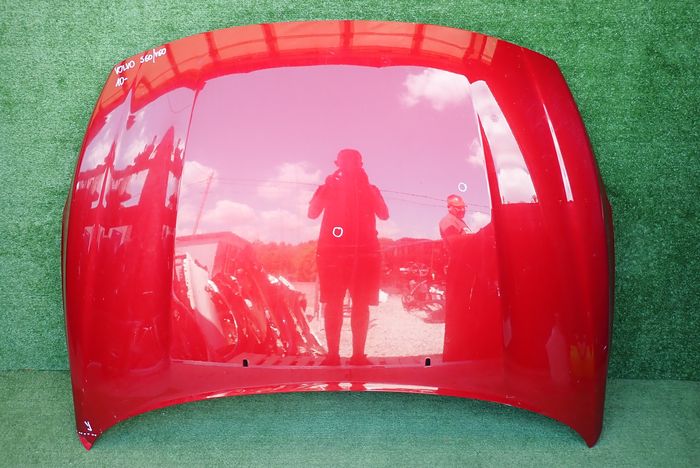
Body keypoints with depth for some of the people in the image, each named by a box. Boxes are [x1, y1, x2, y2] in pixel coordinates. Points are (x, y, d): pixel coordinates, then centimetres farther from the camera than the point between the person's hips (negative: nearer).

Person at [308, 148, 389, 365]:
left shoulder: (370, 190, 14)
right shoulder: (329, 188, 13)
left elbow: (384, 214, -4)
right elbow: (312, 213, -1)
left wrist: (366, 186, -9)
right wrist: (327, 187, -10)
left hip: (364, 252, 1)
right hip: (332, 251, 0)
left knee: (361, 304, -3)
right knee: (333, 303, -5)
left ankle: (358, 354, 1)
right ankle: (332, 354, -3)